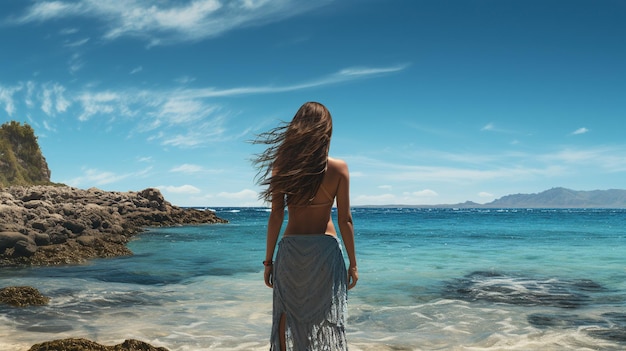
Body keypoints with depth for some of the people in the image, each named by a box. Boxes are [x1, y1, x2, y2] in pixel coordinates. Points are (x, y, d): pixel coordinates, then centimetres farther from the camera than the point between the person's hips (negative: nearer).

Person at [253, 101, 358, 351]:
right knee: (328, 321, 10)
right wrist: (353, 263, 4)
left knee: (286, 317, 13)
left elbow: (276, 216, -5)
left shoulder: (282, 166, -4)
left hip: (291, 250, 1)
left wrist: (268, 260, 2)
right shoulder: (338, 168, -5)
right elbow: (344, 220, -5)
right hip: (326, 250, 0)